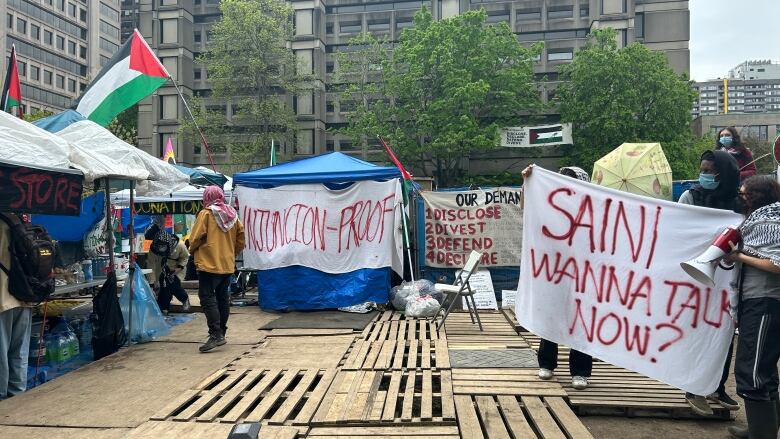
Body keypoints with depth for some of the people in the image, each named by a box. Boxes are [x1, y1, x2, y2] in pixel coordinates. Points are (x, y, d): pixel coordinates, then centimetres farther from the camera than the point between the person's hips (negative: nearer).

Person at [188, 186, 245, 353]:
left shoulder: (205, 214, -8)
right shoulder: (232, 214, 10)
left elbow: (195, 238, -10)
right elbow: (240, 236, 12)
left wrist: (193, 250, 9)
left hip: (209, 264, -7)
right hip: (227, 264, 7)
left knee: (207, 298, -7)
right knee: (223, 298, 14)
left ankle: (215, 334, -15)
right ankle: (221, 333, 22)